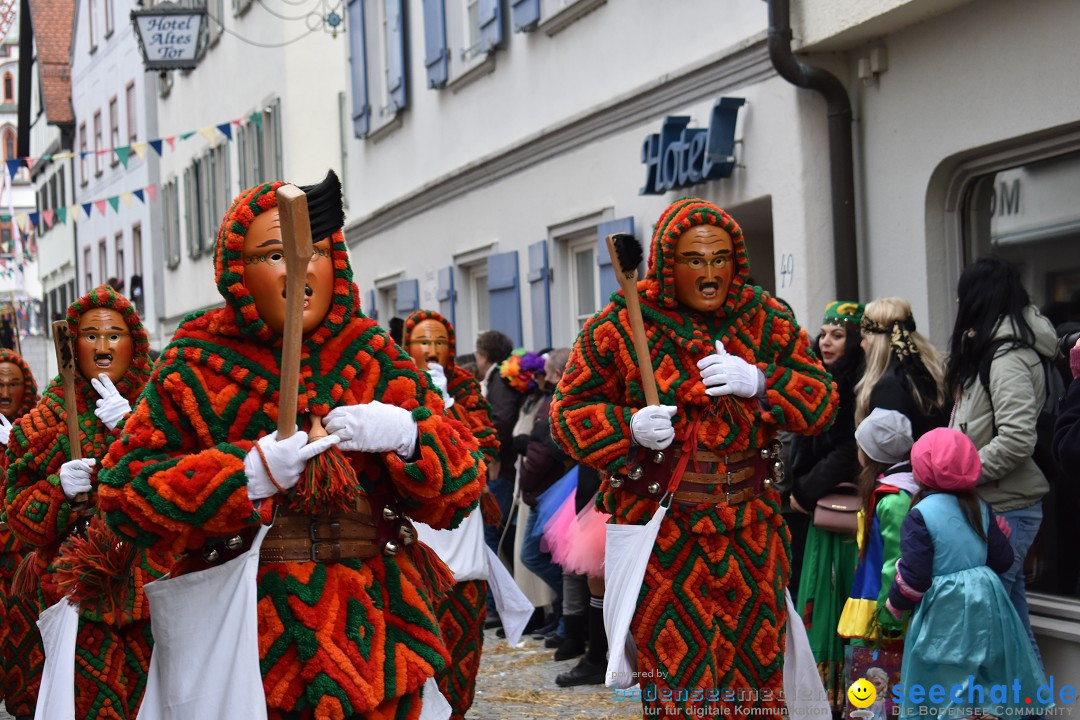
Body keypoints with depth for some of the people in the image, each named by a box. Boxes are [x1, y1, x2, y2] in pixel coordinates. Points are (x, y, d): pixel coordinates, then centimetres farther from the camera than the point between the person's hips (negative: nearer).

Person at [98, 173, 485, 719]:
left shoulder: (377, 361, 7)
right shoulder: (195, 368, 0)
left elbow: (460, 490, 3)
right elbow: (125, 495, -7)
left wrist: (407, 434, -18)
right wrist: (249, 473, -19)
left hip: (373, 637, 2)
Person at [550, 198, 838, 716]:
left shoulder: (766, 319, 5)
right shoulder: (620, 325, -3)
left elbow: (822, 401, 4)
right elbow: (569, 410, 2)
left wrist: (760, 382, -14)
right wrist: (629, 428, -17)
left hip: (749, 529, 3)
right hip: (660, 524, -3)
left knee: (757, 675, 11)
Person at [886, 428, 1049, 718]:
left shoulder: (920, 515, -15)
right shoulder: (980, 508, 3)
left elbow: (914, 575, -17)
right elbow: (1003, 558, 6)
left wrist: (894, 605, 0)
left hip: (945, 614, -6)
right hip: (986, 605, 6)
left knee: (948, 690, 3)